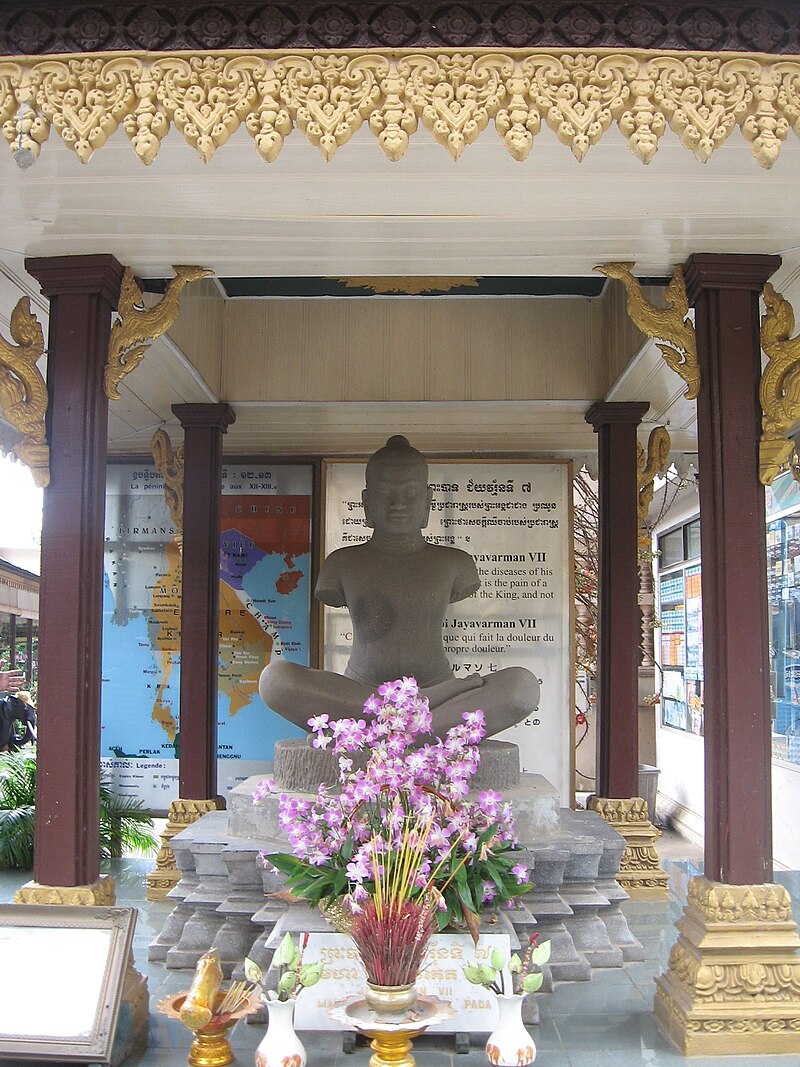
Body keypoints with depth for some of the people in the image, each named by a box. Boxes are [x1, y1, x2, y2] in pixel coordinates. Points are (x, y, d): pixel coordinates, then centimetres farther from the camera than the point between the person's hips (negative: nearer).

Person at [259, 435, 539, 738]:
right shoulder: (344, 563, 10)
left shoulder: (452, 564, 9)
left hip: (434, 689, 0)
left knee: (523, 685, -28)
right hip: (359, 694, 0)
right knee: (274, 678, -31)